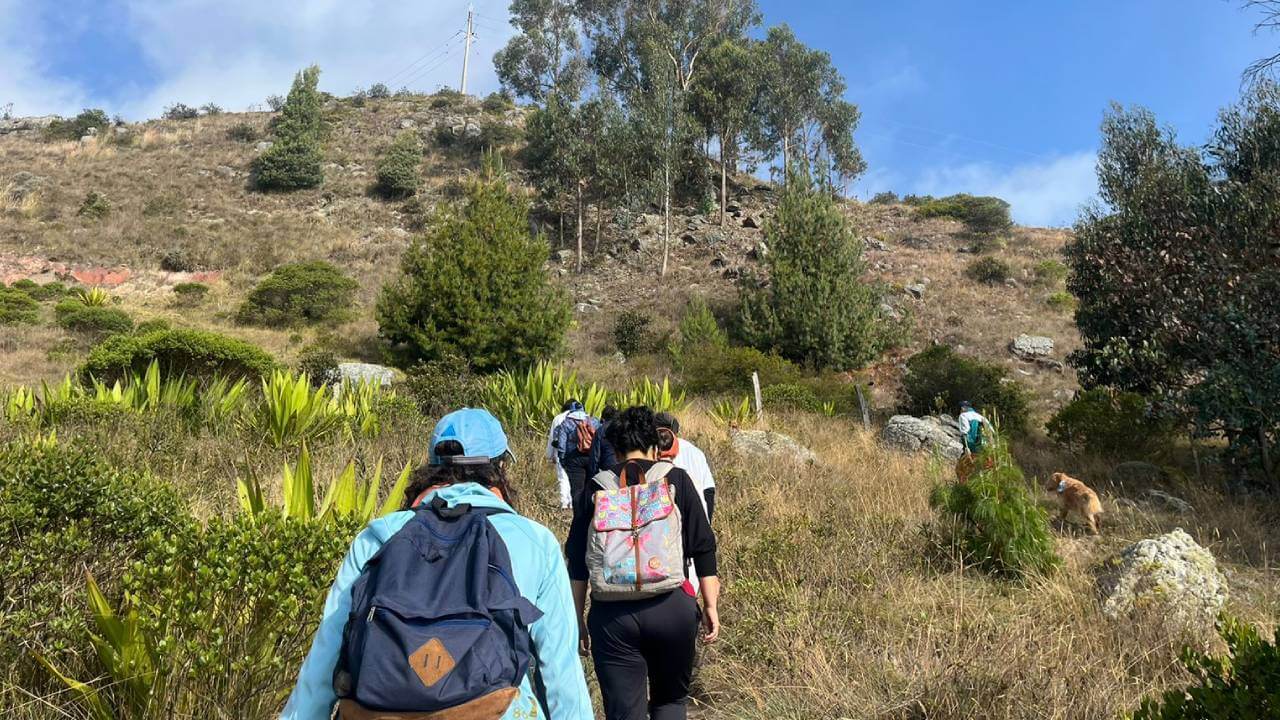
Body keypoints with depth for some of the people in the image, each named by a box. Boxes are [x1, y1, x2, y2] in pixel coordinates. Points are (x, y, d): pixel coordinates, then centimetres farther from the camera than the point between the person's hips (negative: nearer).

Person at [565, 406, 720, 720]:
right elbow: (703, 546, -1)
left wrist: (578, 618, 11)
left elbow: (577, 562, 4)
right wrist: (711, 605, 6)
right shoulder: (676, 479, 1)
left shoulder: (596, 488, 4)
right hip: (671, 607, 0)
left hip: (612, 613, 0)